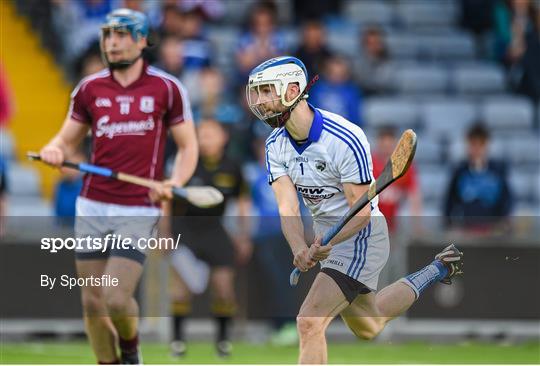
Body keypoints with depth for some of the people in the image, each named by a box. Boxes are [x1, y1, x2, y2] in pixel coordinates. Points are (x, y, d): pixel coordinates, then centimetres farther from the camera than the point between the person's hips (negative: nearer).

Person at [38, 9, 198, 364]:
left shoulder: (167, 88, 0)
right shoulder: (90, 89, 8)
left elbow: (188, 146, 5)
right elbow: (67, 139, 14)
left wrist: (174, 183, -13)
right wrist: (54, 151, -10)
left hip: (139, 211, -3)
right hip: (93, 208, 3)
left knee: (117, 299, -14)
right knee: (93, 302, 3)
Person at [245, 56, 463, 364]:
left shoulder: (345, 139, -26)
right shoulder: (276, 145, -6)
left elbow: (361, 212, -24)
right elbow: (288, 208, -16)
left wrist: (326, 244, -42)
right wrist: (300, 251, -37)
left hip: (360, 236, -8)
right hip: (326, 237, 8)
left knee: (309, 323, -22)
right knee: (368, 327, 26)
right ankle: (436, 272, 44)